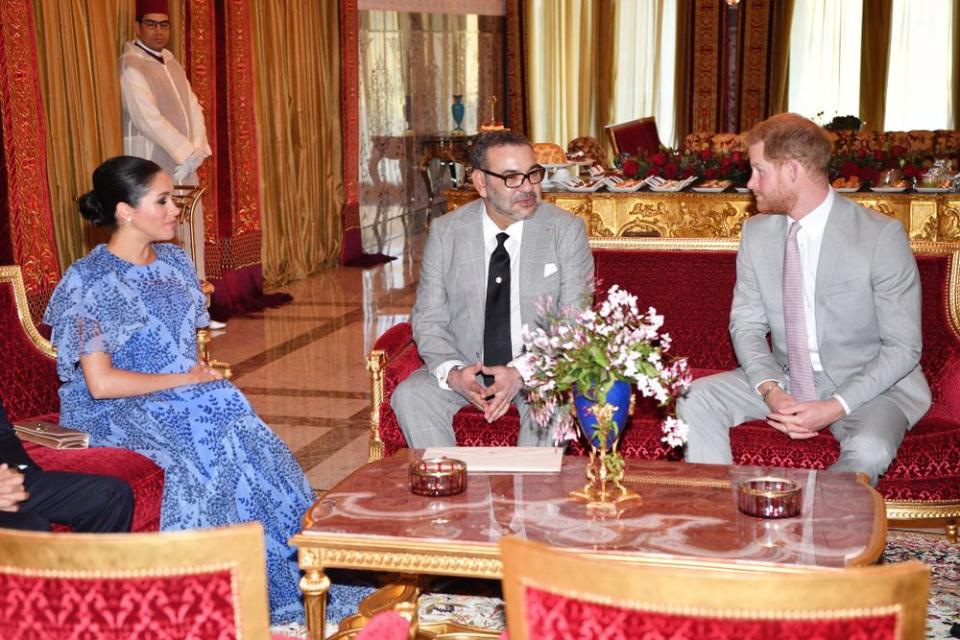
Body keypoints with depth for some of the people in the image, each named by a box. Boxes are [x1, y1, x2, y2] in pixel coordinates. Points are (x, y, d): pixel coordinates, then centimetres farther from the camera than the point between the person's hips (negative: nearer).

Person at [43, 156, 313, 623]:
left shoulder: (173, 261, 10)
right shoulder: (89, 281, -11)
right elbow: (100, 383, -18)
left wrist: (204, 375, -6)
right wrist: (185, 380, -15)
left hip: (184, 396, 6)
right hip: (116, 414, -6)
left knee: (251, 443, -24)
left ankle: (287, 578, -17)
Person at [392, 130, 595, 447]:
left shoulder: (566, 229, -4)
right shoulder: (445, 232, 0)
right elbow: (429, 320, 1)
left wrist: (521, 373, -23)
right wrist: (453, 372, -20)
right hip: (465, 365, 2)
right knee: (408, 396, -23)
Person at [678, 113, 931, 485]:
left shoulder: (882, 236, -14)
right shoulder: (757, 232, 2)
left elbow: (903, 348, -12)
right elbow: (746, 324, 4)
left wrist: (836, 407, -23)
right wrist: (770, 391, -16)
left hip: (866, 385, -4)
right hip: (786, 378, 5)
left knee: (868, 450, -35)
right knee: (695, 398, -16)